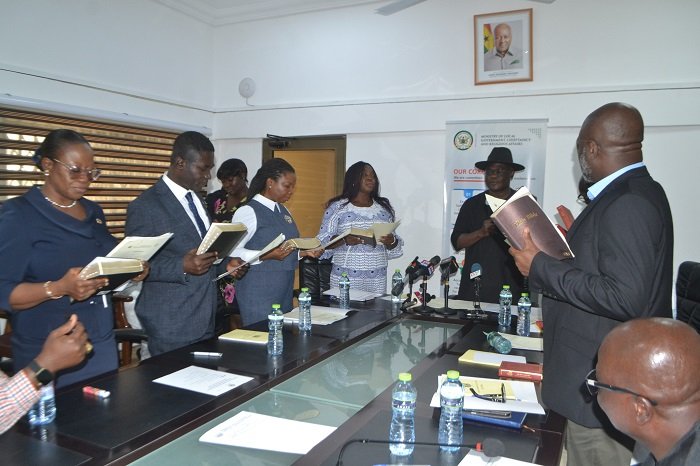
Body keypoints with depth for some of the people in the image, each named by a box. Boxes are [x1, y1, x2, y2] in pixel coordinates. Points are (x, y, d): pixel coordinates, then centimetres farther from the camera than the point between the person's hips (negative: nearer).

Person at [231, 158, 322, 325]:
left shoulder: (283, 211, 13)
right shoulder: (248, 212, -11)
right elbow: (232, 252, -17)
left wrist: (304, 252, 3)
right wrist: (267, 256, -27)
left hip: (285, 290, 7)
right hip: (258, 294, -7)